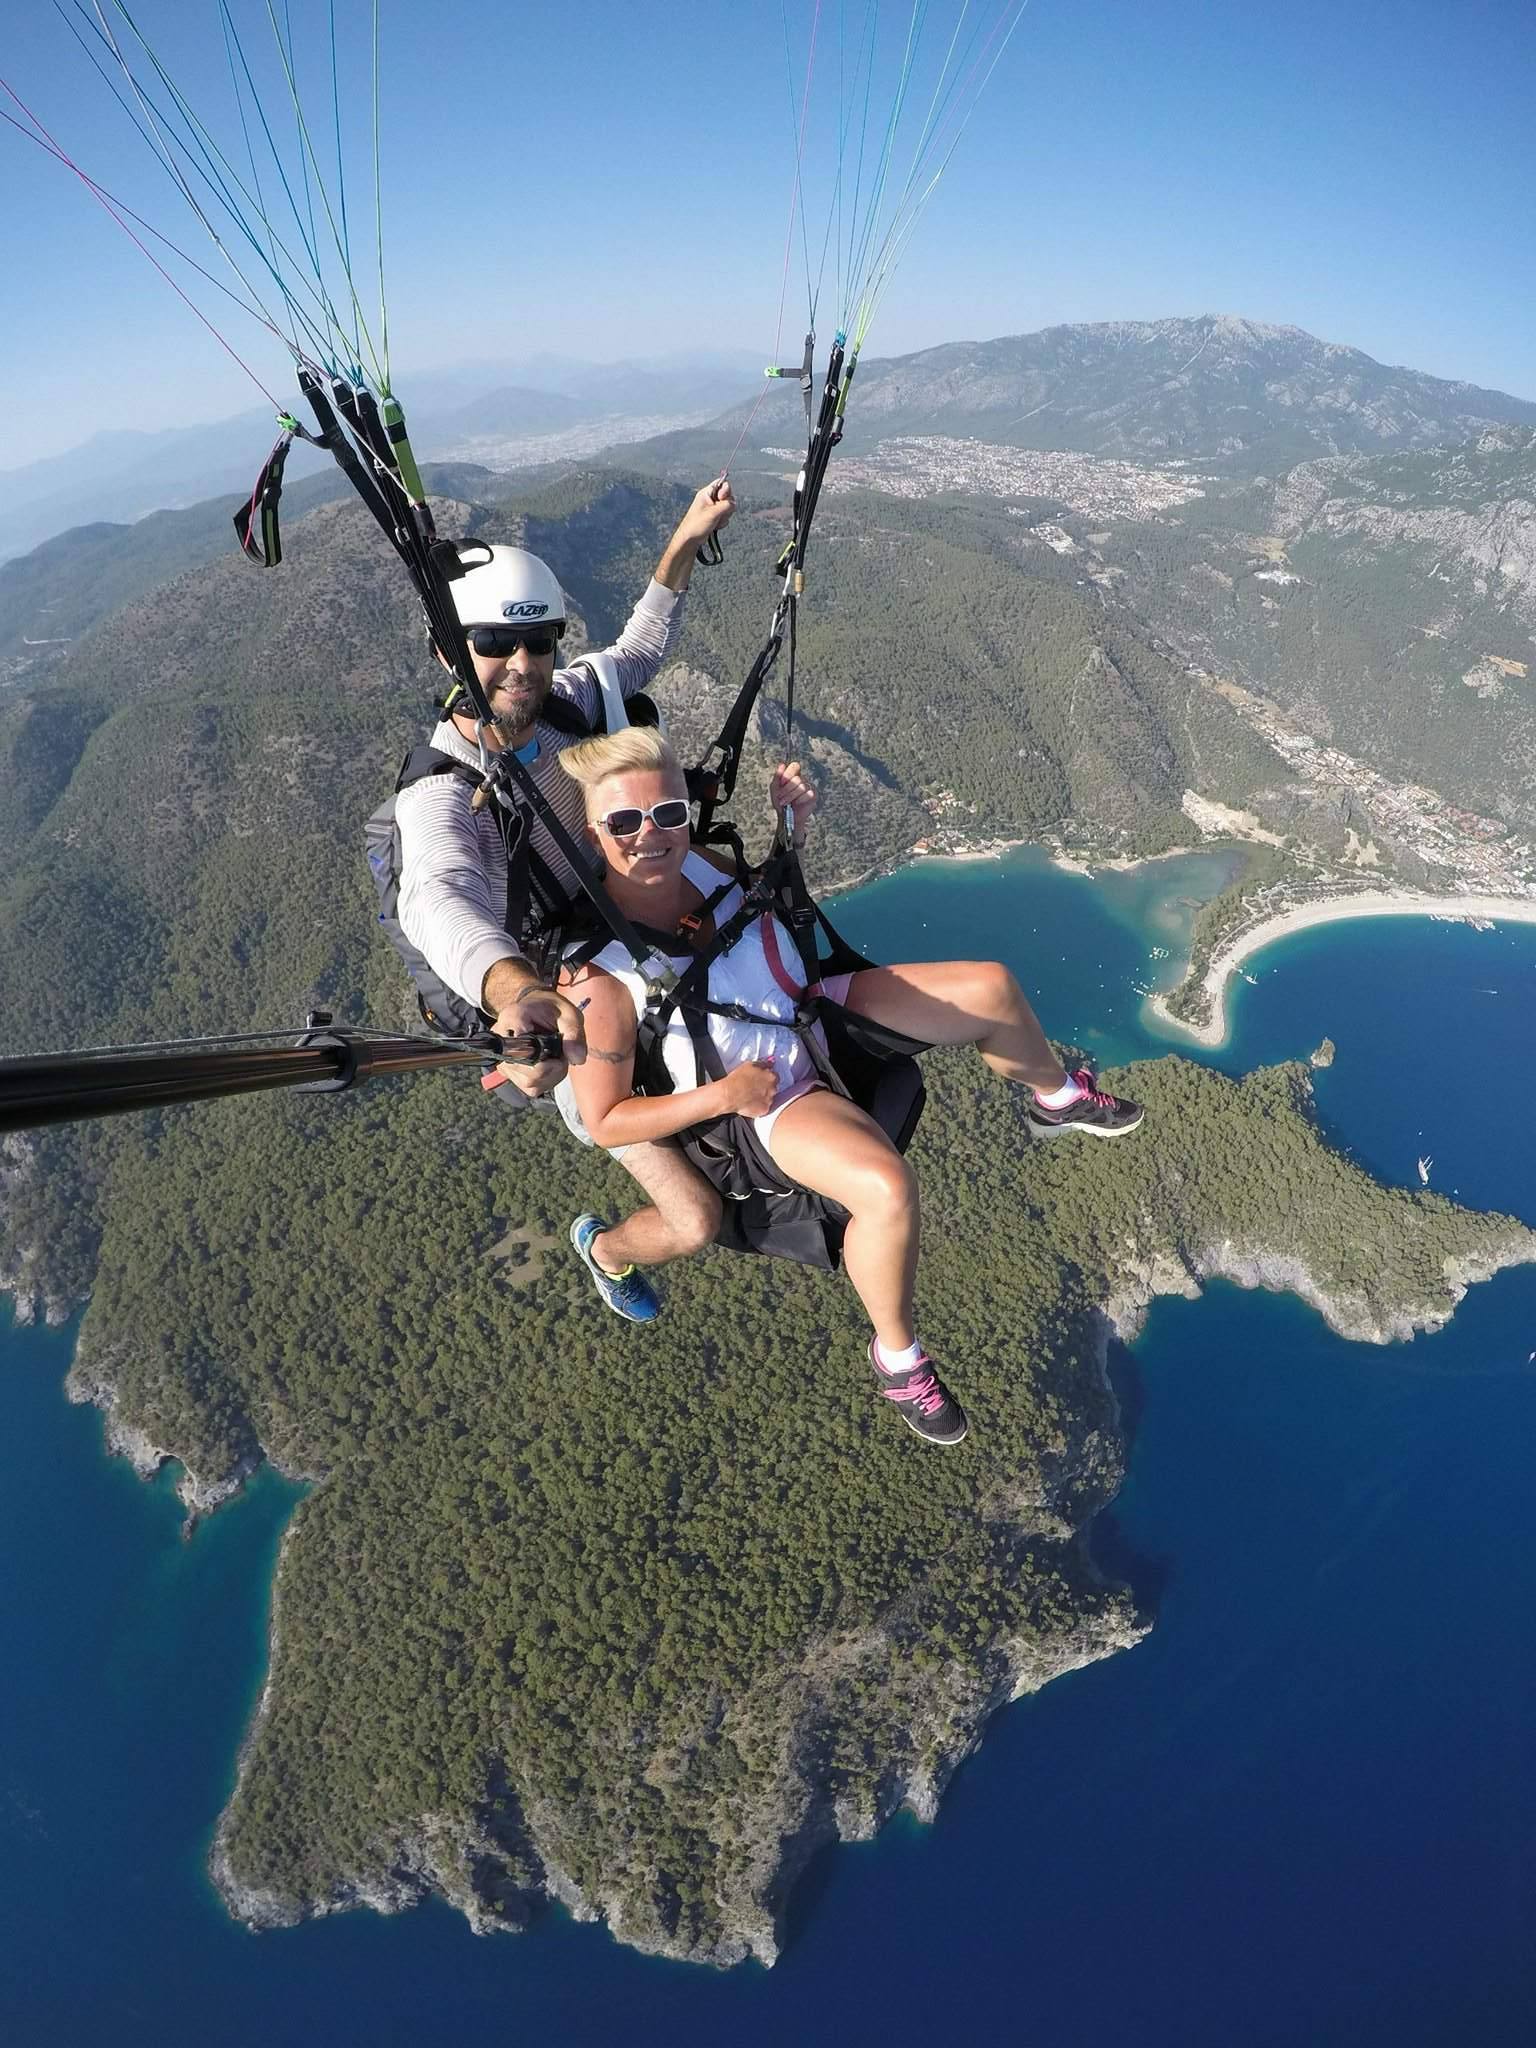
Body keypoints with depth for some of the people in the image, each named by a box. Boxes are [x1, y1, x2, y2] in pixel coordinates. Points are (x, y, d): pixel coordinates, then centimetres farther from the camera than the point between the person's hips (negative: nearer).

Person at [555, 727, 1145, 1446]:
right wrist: (721, 1094, -29)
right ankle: (898, 1358, -3)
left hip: (819, 1010, 7)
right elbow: (604, 1122, -20)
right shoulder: (599, 975, -28)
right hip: (771, 1101, -6)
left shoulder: (698, 863, -12)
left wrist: (789, 825, -7)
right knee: (887, 1186, -33)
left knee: (990, 987, 4)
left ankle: (1057, 1098, 37)